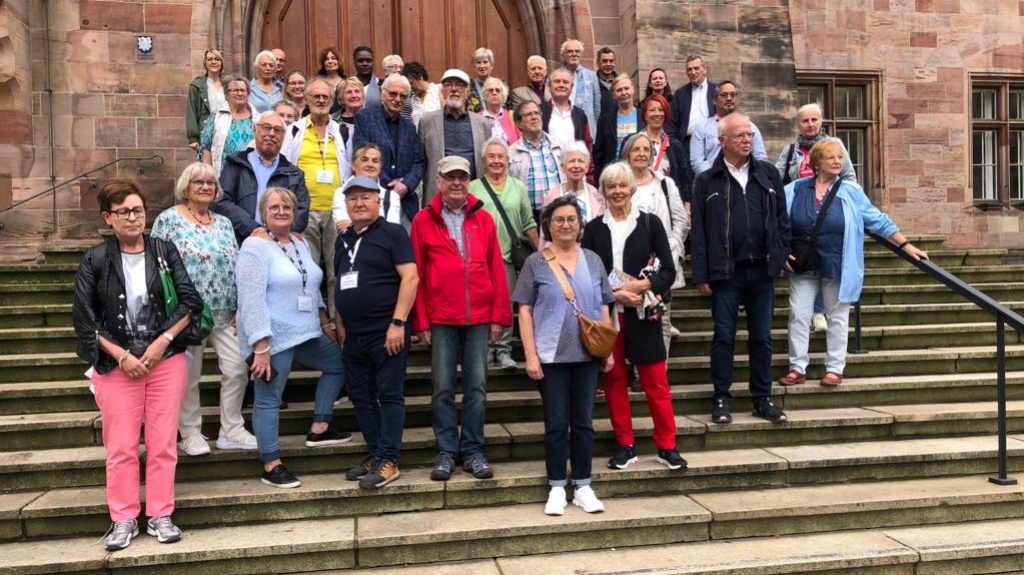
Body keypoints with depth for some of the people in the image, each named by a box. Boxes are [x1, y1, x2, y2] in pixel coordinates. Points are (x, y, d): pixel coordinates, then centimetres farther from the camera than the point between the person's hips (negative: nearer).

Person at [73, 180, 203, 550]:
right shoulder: (94, 260, 0)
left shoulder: (164, 251, 2)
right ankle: (123, 520, 17)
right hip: (116, 365, 0)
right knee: (120, 447, 4)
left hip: (166, 362, 1)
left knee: (163, 443, 4)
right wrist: (122, 355, -10)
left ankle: (160, 516, 16)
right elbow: (84, 318, -2)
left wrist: (162, 342, -12)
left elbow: (190, 301, -1)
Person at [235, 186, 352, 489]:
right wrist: (261, 346, -25)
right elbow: (252, 300, -21)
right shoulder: (255, 247, -14)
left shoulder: (300, 242, 11)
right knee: (269, 399, -2)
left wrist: (325, 323, 20)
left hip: (306, 333, 9)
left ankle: (319, 429, 24)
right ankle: (271, 466, 7)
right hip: (273, 337, -9)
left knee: (339, 362, 18)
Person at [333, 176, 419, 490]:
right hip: (353, 335, 8)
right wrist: (340, 325, 14)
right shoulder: (343, 240, 16)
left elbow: (410, 278, -14)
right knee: (360, 396, 11)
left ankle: (388, 460, 3)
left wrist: (398, 323, -19)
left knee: (389, 395, -2)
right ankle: (375, 454, 22)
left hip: (386, 332, -7)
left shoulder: (392, 233, -5)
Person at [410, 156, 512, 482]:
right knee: (442, 387, 3)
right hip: (441, 319, -1)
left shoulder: (483, 219, 9)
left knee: (477, 386, 4)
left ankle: (472, 451, 14)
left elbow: (496, 269, 7)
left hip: (479, 318, 2)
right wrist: (420, 321, -3)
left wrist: (499, 316, 2)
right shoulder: (423, 220, 4)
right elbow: (416, 274, 1)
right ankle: (446, 452, 14)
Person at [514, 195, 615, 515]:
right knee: (556, 424, 3)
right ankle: (557, 489, 15)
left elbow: (603, 308, 12)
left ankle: (583, 487, 19)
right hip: (551, 356, -2)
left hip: (588, 355, 3)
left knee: (583, 422, 8)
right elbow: (524, 311, -2)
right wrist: (530, 355, -9)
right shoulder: (536, 263, 1)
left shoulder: (593, 261, 9)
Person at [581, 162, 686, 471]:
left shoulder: (650, 223, 3)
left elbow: (669, 271, 0)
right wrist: (613, 294, -13)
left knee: (656, 381, 1)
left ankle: (667, 446, 12)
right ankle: (625, 445, 18)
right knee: (613, 379, 7)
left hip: (642, 314, -1)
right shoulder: (594, 228, 6)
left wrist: (640, 286, -16)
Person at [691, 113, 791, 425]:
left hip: (762, 270, 3)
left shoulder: (768, 173, 9)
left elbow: (782, 218, 11)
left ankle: (762, 399, 20)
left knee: (762, 337, 9)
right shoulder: (707, 181, 0)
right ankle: (722, 399, 13)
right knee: (724, 336, 3)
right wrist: (701, 274, -6)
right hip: (726, 271, -2)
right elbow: (699, 231, -2)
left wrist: (780, 256, 1)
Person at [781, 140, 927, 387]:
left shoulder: (851, 191, 0)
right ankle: (797, 368, 10)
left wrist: (906, 245, -2)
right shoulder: (795, 190, 0)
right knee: (798, 316, 2)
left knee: (837, 318, 6)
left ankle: (834, 369, 15)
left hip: (837, 267, -1)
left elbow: (878, 221, 1)